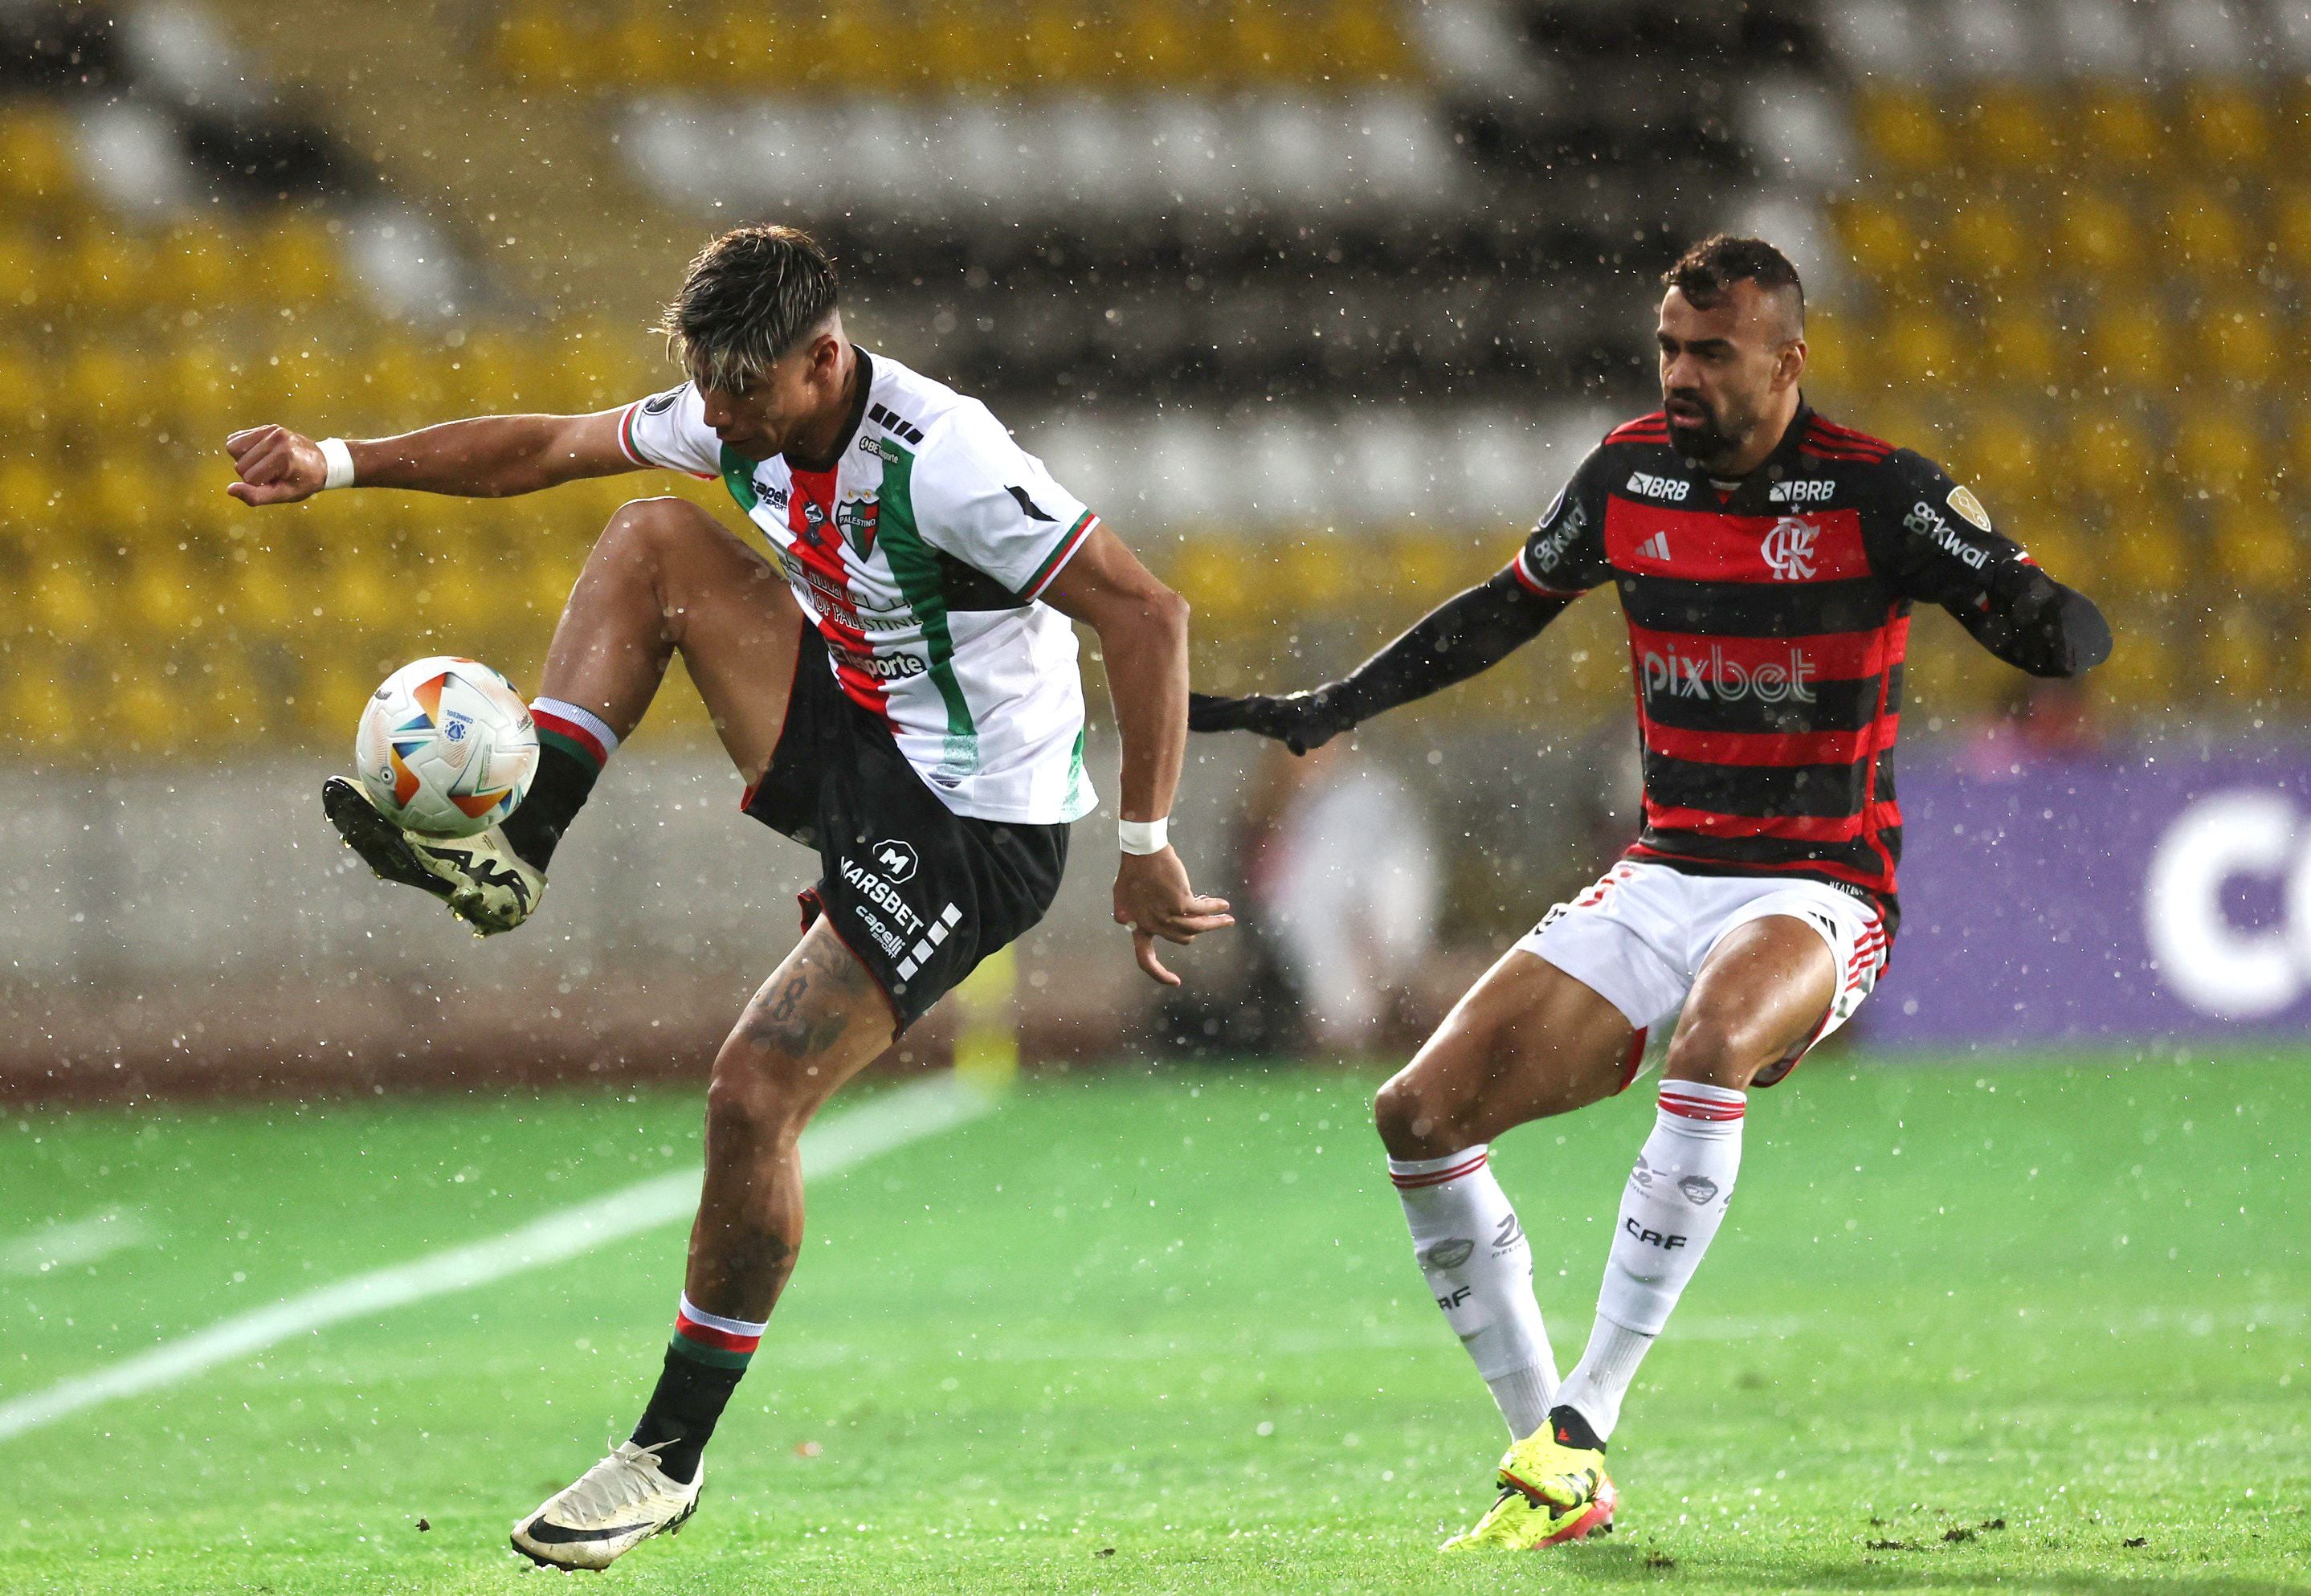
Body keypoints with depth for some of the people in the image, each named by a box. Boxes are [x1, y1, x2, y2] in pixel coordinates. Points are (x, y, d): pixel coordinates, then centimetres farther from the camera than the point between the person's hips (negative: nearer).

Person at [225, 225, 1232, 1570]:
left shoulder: (939, 461, -29)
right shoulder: (747, 421, -3)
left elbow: (1148, 613, -29)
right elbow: (544, 449, 9)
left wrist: (1149, 849, -29)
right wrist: (338, 465, 1)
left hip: (973, 831, -8)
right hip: (854, 742, 8)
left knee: (756, 1091, -15)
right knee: (655, 542, -3)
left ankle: (672, 1457, 0)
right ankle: (512, 851, -8)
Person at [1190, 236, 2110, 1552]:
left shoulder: (1875, 493, -10)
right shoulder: (1631, 473, 4)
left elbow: (2072, 636, -14)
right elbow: (1508, 608, 21)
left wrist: (2040, 621, -38)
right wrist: (1329, 709, 17)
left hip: (1816, 896, -5)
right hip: (1663, 882, 6)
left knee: (1716, 1040, -39)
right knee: (1423, 1113, -10)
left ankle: (1580, 1423, -34)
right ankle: (1560, 1483, 0)